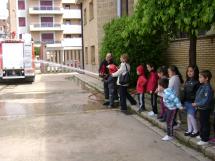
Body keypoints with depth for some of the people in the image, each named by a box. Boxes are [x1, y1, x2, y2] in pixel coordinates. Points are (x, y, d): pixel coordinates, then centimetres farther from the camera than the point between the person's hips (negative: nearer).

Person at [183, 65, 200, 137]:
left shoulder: (197, 82, -13)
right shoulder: (187, 81, 9)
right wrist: (183, 100, 14)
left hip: (192, 102, -7)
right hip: (186, 101, 7)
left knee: (191, 116, -4)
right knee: (188, 116, 13)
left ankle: (196, 131, 12)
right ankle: (189, 130, 25)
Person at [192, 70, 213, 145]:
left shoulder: (207, 88, -24)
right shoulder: (202, 86, 5)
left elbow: (205, 101, -27)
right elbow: (198, 96, 14)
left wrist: (197, 104, -19)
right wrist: (195, 103, 2)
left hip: (205, 109, -9)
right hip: (201, 108, 9)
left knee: (205, 124, 2)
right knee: (202, 122, 22)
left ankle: (205, 140, 13)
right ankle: (202, 135, 38)